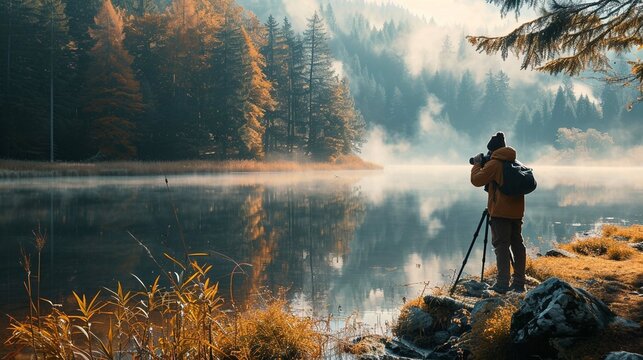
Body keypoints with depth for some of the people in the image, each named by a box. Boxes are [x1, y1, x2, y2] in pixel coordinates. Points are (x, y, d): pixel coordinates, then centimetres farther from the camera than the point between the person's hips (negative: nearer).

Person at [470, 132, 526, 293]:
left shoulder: (494, 164, -9)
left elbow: (477, 180, -9)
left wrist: (477, 164, 7)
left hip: (500, 212, -7)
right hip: (517, 212, 7)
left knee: (501, 246, -6)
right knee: (517, 245, 9)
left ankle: (502, 284, -11)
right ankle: (519, 283, 11)